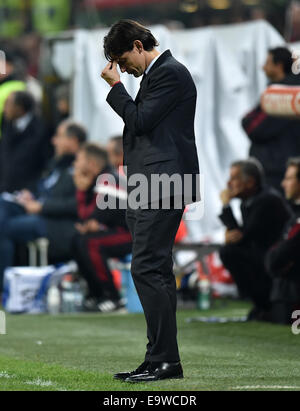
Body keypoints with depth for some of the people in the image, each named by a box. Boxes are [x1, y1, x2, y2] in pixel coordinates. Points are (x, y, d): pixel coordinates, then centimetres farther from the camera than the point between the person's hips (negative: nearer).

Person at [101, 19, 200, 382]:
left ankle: (163, 358, -13)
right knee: (155, 272, 10)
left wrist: (115, 86, -5)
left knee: (147, 269, -13)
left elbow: (140, 120, -16)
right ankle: (163, 359, 13)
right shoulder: (156, 73, 21)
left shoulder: (170, 73, -10)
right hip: (152, 190, 11)